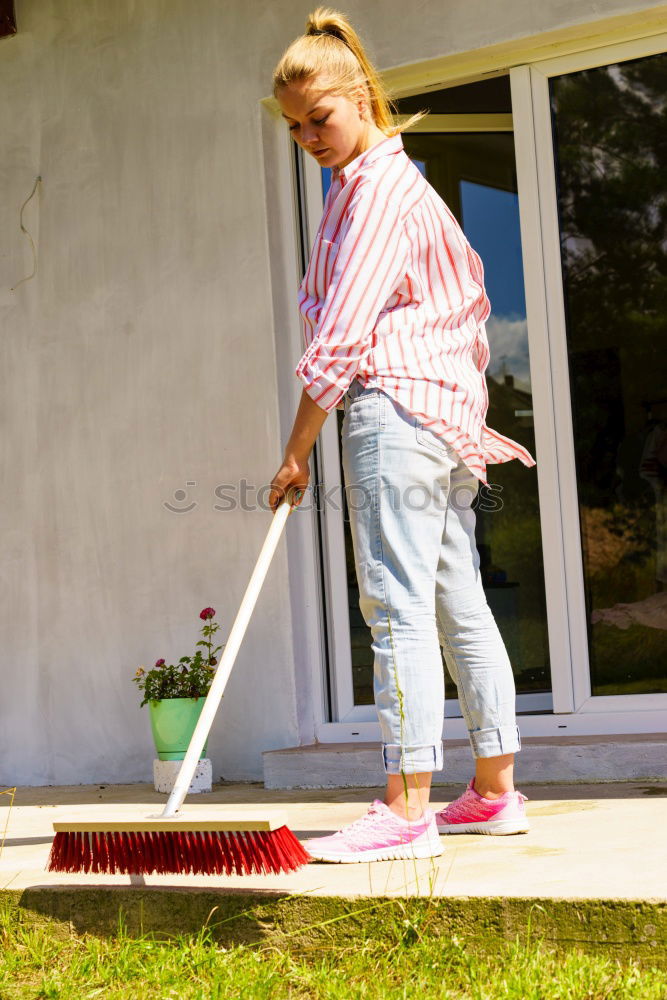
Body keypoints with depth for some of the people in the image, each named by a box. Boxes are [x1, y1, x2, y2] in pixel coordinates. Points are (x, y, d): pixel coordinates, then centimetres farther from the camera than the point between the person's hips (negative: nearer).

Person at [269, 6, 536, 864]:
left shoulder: (375, 188, -8)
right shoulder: (400, 183, 24)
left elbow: (344, 333, -15)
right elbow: (470, 300, 30)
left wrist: (296, 449, -12)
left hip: (393, 406, -11)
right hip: (445, 409, 11)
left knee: (397, 603, -15)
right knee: (459, 605, 10)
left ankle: (406, 808, -18)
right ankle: (494, 791, 14)